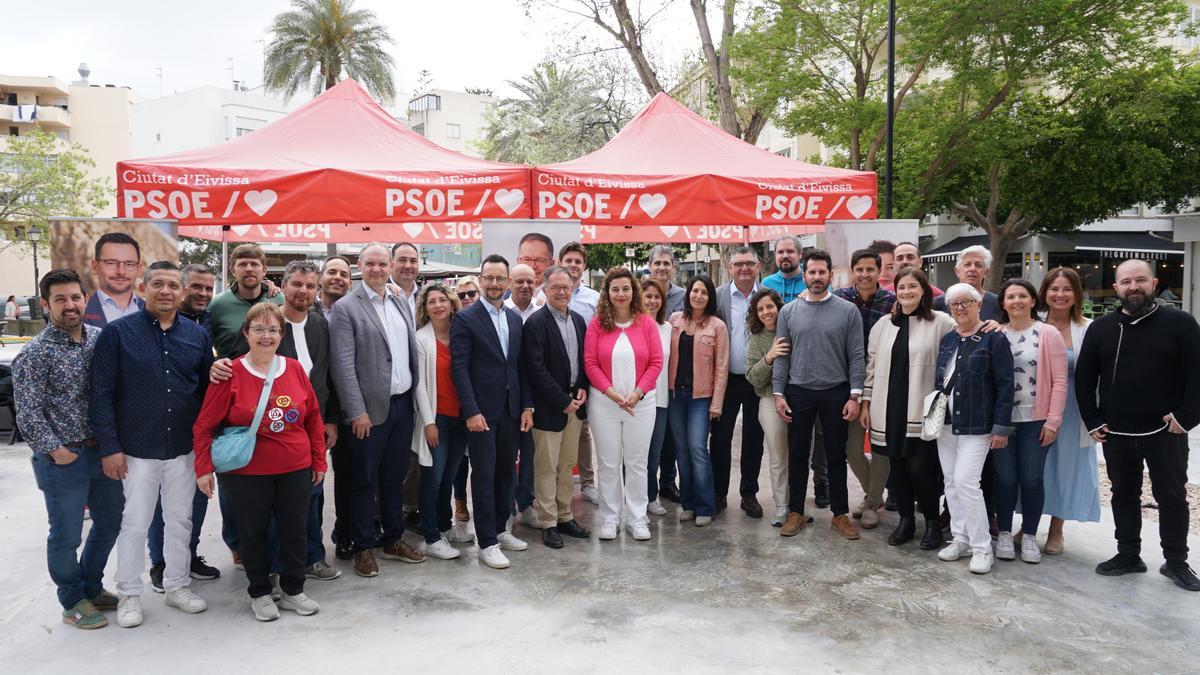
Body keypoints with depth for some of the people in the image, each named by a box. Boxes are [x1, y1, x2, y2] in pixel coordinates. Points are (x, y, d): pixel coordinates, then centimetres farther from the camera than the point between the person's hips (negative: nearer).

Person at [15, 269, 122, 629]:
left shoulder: (101, 338, 3)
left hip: (104, 451, 5)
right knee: (66, 535, 7)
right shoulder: (35, 353, -11)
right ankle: (74, 602, 26)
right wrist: (53, 449, -14)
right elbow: (28, 412, -12)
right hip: (64, 459, -5)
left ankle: (91, 588, 37)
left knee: (110, 523, 17)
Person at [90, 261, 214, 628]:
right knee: (134, 523, 7)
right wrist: (109, 447, -11)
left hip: (185, 449, 3)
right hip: (136, 450, -3)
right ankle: (129, 594, 23)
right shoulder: (117, 332, -6)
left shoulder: (198, 335, 3)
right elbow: (101, 394, -7)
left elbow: (208, 389, 9)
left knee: (180, 521, 13)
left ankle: (177, 586, 29)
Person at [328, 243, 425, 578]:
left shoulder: (400, 302, 11)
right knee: (366, 480, 6)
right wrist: (357, 411, -16)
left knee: (395, 476, 15)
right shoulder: (346, 308, -8)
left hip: (403, 404, 6)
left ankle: (393, 540, 28)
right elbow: (343, 365, -12)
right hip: (371, 409, -5)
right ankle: (364, 547, 18)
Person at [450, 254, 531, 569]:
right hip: (482, 411, -6)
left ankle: (500, 529, 29)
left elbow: (521, 366, 12)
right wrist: (471, 411, -17)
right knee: (484, 475, 0)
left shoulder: (515, 319, 10)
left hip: (510, 410, 6)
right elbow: (459, 368, -11)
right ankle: (487, 542, 9)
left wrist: (526, 407, 6)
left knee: (506, 472, 14)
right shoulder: (465, 318, -7)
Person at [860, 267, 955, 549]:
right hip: (890, 408, 4)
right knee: (897, 465, 9)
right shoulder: (883, 324, 9)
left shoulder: (941, 323, -4)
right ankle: (906, 520, 25)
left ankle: (933, 522, 17)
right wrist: (866, 403, 10)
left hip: (923, 409, -4)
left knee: (920, 468, -5)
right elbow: (872, 365, 12)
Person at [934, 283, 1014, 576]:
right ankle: (960, 538, 22)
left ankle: (982, 548, 1)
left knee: (966, 481, -11)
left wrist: (1001, 427, -12)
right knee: (951, 482, 10)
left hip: (976, 425, -6)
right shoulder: (947, 340, 12)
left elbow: (1005, 385, -9)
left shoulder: (993, 339, -6)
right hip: (946, 422, 6)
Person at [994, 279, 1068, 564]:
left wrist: (1053, 421, -8)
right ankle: (1004, 533, 21)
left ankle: (1029, 535, 19)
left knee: (1032, 479, 4)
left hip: (1036, 421, -1)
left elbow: (1059, 382, -3)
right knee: (1005, 478, 6)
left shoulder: (1048, 334, -2)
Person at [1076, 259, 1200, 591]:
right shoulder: (1101, 328, 5)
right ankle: (1128, 555, 25)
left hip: (1165, 433, -3)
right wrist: (1092, 420, 2)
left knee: (1172, 497, 7)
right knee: (1124, 495, 12)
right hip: (1116, 434, 3)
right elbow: (1084, 377, 8)